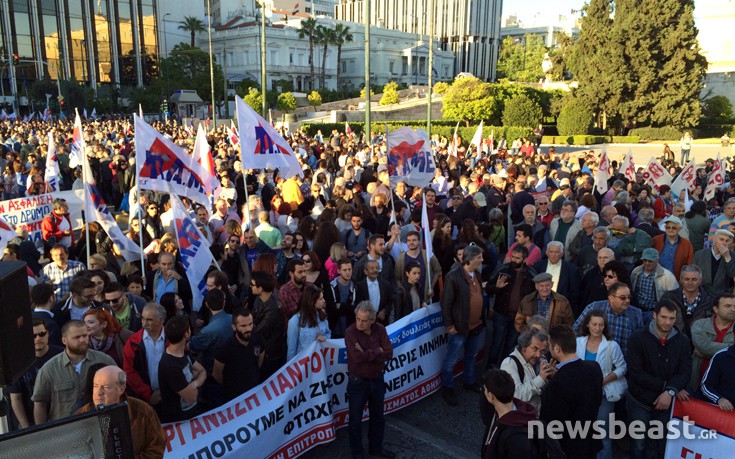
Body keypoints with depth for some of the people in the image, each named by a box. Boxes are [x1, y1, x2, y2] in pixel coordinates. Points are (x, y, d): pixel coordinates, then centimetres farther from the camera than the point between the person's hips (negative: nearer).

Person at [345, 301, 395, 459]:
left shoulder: (380, 329, -8)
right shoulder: (350, 332, -20)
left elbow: (389, 354, -16)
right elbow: (358, 357, -31)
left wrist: (367, 354, -24)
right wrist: (377, 351, -20)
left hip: (377, 379, 4)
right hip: (358, 382, -4)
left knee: (378, 416, 21)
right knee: (356, 419, 10)